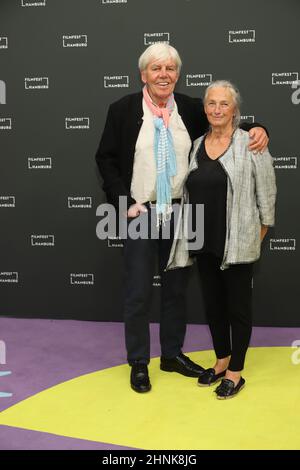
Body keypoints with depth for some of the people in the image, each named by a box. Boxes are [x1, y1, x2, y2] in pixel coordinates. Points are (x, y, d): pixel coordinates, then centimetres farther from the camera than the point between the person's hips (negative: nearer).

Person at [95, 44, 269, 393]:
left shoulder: (190, 109, 4)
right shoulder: (123, 109, -3)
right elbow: (105, 159, -1)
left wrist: (256, 129, -9)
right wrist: (125, 203, -9)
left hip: (180, 213, 3)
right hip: (140, 213, -3)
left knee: (176, 288, 14)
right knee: (138, 292, 4)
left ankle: (172, 354, 31)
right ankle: (138, 363, 21)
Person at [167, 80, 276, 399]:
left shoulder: (250, 145, -8)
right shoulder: (197, 146, 9)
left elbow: (266, 192, -5)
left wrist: (262, 230, -2)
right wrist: (191, 233, 12)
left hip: (236, 243, -6)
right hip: (204, 241, 6)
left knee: (238, 305, 5)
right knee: (212, 303, 15)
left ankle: (235, 372, 17)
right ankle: (222, 360, 32)